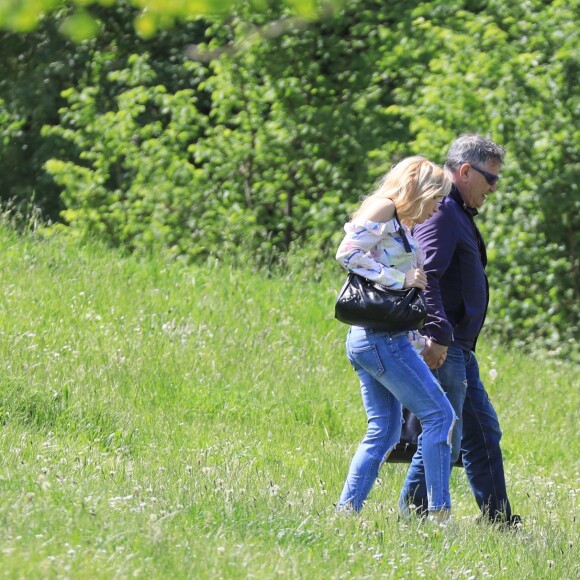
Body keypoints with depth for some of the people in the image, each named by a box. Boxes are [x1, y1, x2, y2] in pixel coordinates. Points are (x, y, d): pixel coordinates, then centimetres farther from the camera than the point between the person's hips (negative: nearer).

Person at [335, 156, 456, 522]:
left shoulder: (404, 226, 21)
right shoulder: (384, 209, -7)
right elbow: (348, 253, -18)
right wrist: (401, 279, -16)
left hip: (364, 340, 10)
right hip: (381, 336, -10)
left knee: (384, 431, 11)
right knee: (440, 415, -8)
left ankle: (346, 511, 6)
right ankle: (439, 512, -10)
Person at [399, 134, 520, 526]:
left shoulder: (459, 214, 20)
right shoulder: (442, 211, -14)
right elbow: (425, 276, -26)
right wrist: (437, 334, -33)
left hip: (458, 349, 11)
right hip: (441, 348, -11)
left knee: (484, 433, 13)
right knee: (443, 439, -8)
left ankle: (499, 520, 18)